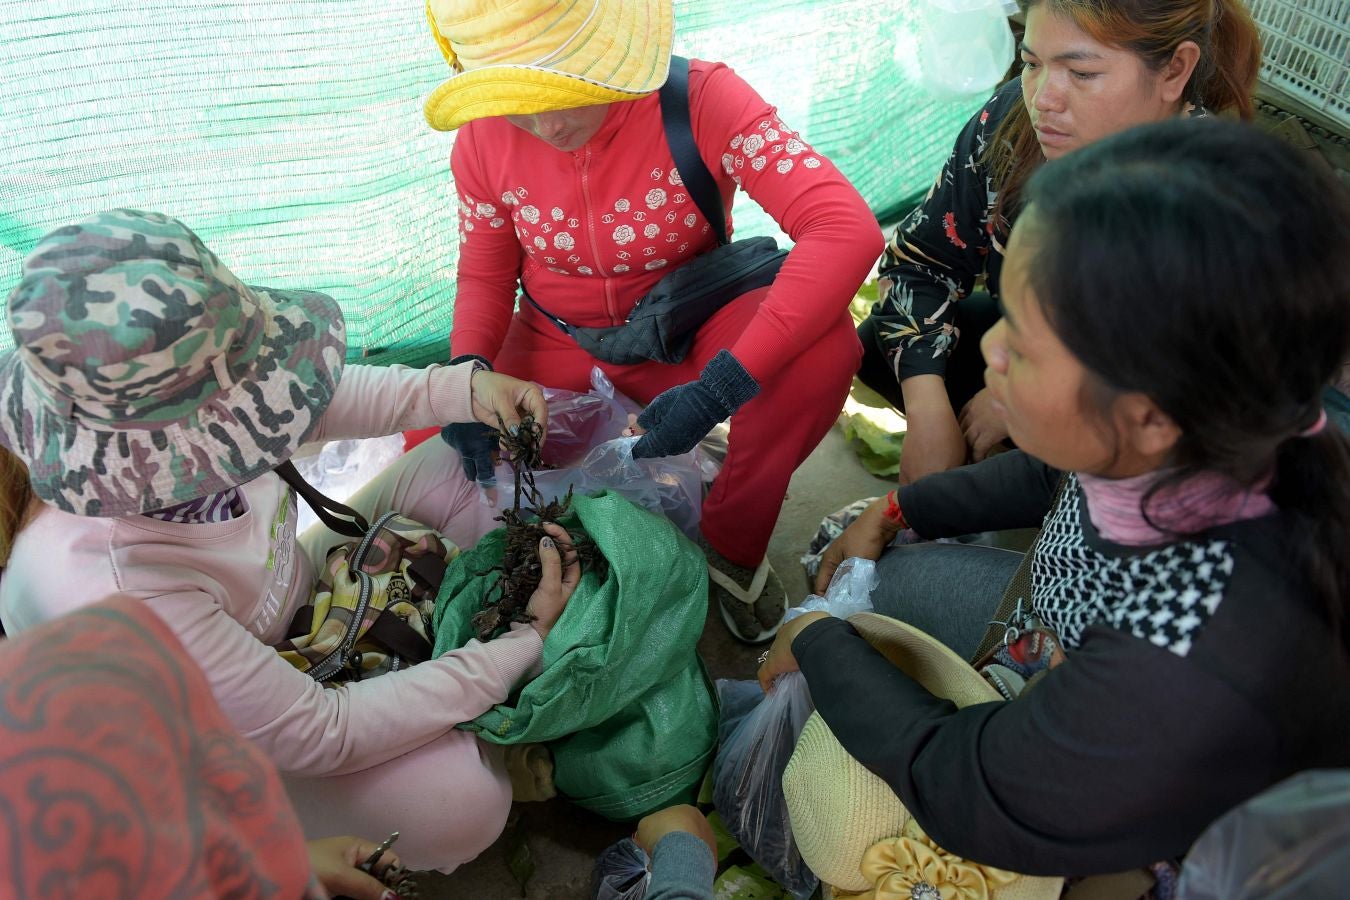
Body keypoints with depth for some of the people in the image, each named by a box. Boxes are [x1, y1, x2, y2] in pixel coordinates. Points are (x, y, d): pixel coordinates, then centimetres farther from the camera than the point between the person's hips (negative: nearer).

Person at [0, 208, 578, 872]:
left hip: (296, 595, 7)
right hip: (232, 752, -6)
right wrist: (528, 640, -27)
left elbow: (327, 398, -3)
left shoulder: (139, 405, -25)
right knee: (465, 797, -25)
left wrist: (462, 389, -19)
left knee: (456, 466, 1)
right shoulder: (112, 596, -43)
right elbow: (324, 735, -33)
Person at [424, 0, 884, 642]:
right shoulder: (484, 142, -14)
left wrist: (720, 388, -41)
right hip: (555, 348, 3)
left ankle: (732, 540, -7)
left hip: (686, 336, -2)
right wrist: (467, 372, -22)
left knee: (824, 344, -33)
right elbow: (483, 277, 2)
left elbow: (848, 230, -36)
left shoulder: (701, 99, -25)